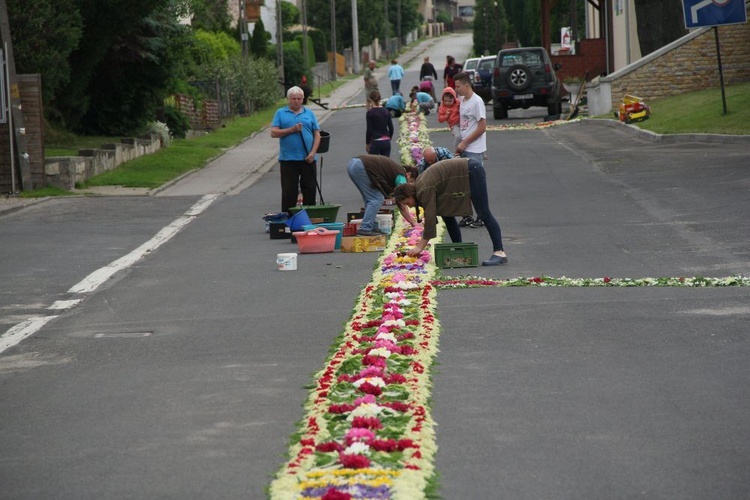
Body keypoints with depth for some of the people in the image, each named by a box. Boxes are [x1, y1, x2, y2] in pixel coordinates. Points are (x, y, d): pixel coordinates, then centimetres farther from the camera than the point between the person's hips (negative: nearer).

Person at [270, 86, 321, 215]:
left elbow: (317, 135, 8)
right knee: (289, 191, 0)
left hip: (307, 159, 2)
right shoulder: (281, 113, 6)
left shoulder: (309, 114, 10)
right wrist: (292, 130, -14)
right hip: (288, 159, -2)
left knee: (309, 190, 4)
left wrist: (312, 153, -6)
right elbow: (274, 133, -3)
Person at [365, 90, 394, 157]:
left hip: (376, 142, -5)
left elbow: (369, 130, -10)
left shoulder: (370, 113, -9)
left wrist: (367, 143, 1)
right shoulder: (386, 111, 6)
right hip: (387, 141, 5)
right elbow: (391, 128, 7)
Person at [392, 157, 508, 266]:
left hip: (472, 172, -10)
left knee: (483, 214, -13)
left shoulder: (425, 190, -23)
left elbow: (430, 218, -26)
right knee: (446, 214, 6)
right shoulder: (419, 186, 4)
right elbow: (429, 216, 12)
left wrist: (420, 247, -23)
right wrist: (422, 240, 8)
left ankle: (499, 253, -17)